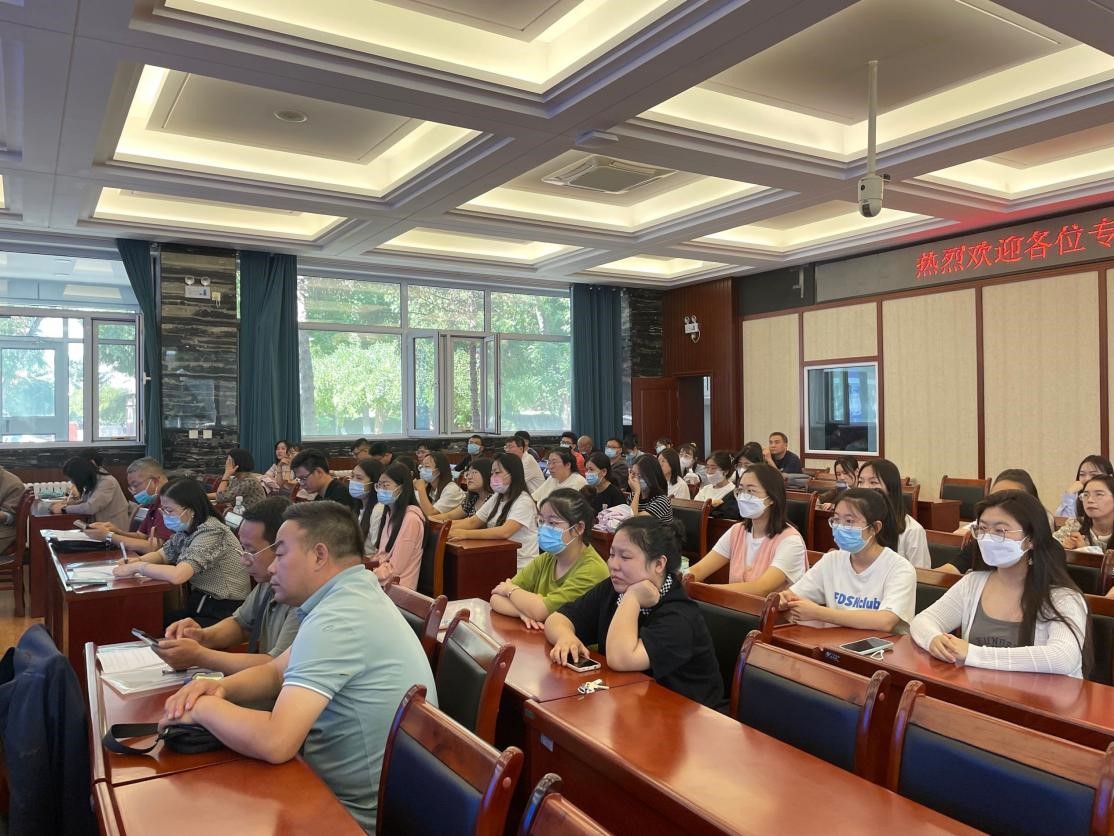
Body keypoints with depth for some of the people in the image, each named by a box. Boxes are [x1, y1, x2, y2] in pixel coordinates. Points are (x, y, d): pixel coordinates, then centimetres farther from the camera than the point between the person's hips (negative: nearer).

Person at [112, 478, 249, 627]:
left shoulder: (211, 532, -22)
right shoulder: (186, 530, 5)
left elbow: (177, 575, -31)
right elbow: (161, 555, 22)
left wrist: (137, 567, -16)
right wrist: (136, 561, 0)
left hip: (224, 613, -8)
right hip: (200, 606, 8)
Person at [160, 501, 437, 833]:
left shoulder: (337, 619, -26)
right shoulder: (350, 596, 6)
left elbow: (274, 742, -32)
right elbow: (276, 672, 13)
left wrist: (203, 707, -15)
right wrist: (222, 687, -7)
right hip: (354, 794, 8)